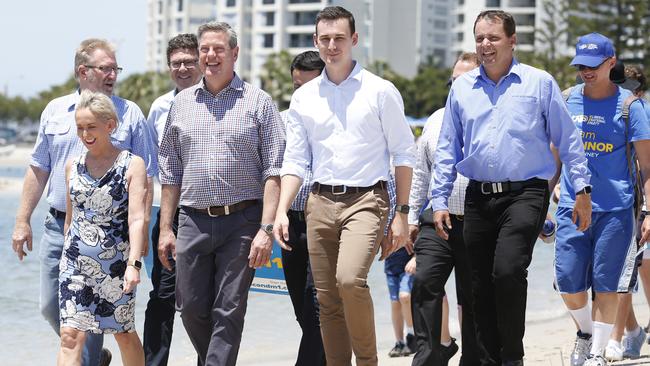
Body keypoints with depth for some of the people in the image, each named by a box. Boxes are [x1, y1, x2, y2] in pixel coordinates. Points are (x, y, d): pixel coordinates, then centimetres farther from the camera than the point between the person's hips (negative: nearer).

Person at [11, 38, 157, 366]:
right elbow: (38, 170, 13)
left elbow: (144, 178, 0)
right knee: (51, 307, 7)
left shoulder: (130, 114, 1)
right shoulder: (55, 111, 8)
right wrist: (22, 221, 9)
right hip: (59, 226, 4)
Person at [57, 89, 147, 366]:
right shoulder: (73, 166, 8)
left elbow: (137, 219, -13)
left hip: (115, 264, -3)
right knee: (70, 336, -8)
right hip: (75, 263, 3)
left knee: (124, 333, 11)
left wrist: (134, 263, -22)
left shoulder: (132, 165, -5)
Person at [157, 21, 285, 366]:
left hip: (242, 221, -3)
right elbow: (170, 171, 16)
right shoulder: (182, 103, 12)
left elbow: (274, 170, -3)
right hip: (193, 221, 3)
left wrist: (266, 228, -12)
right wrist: (165, 228, 10)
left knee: (229, 311, -3)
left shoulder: (258, 102, 1)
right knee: (191, 307, 6)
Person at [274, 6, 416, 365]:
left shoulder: (380, 91, 1)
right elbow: (295, 161, 12)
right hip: (320, 202, 4)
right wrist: (281, 211, -2)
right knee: (327, 300, 5)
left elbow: (403, 154, 2)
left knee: (350, 279, -25)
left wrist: (402, 214, -3)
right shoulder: (303, 98, 11)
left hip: (366, 200, -4)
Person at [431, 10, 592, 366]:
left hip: (525, 193, -4)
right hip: (479, 197, 4)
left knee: (507, 270, -22)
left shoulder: (539, 83, 2)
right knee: (480, 284, 6)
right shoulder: (461, 87, 11)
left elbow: (567, 139, 4)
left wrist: (582, 190, 1)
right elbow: (447, 147, 15)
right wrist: (439, 200, 10)